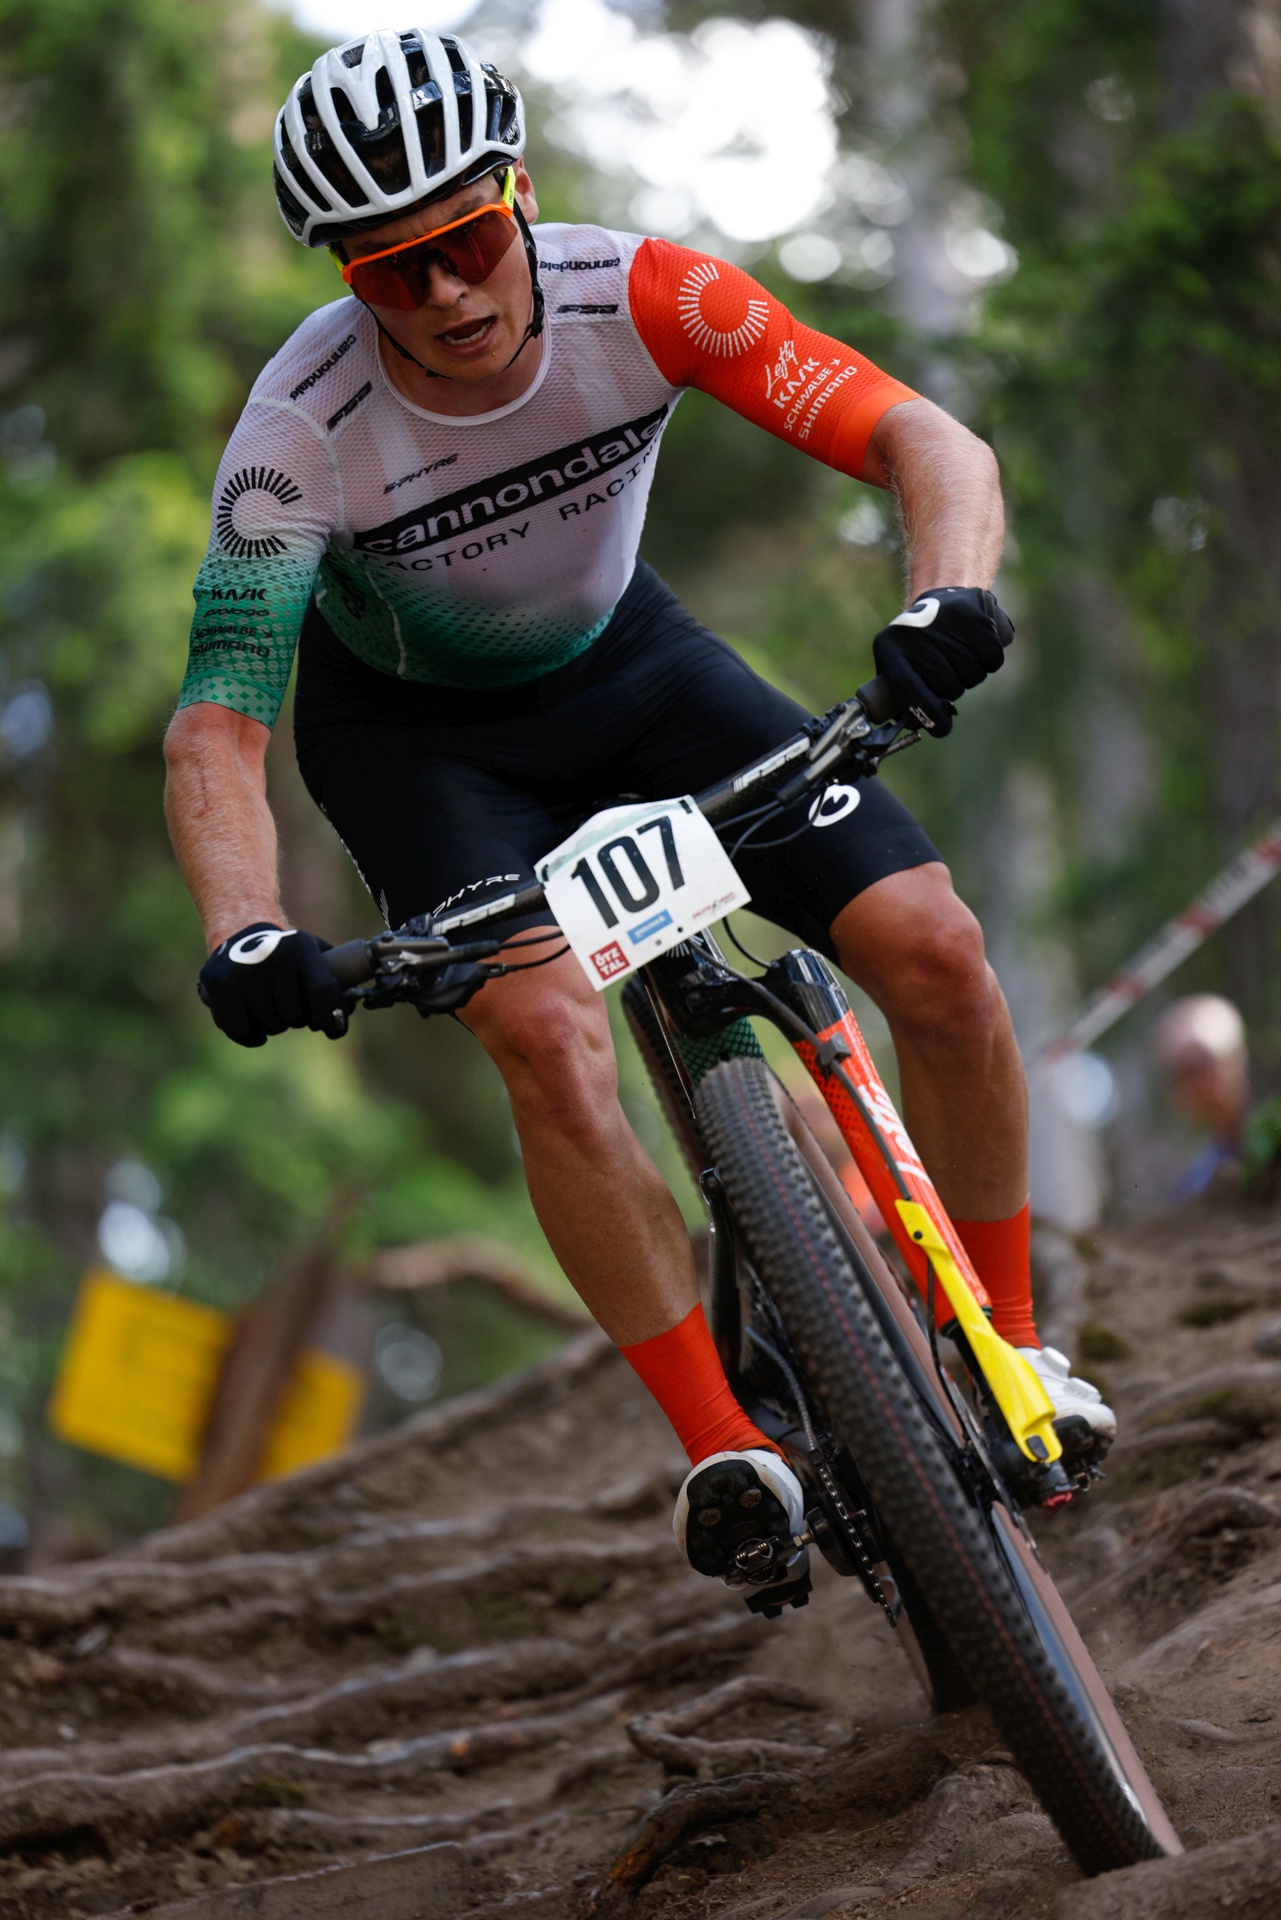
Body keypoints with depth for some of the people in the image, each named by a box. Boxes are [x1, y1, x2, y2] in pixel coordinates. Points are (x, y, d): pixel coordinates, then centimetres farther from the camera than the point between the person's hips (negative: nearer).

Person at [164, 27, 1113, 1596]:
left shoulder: (643, 301, -28)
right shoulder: (305, 423, -31)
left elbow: (928, 443, -30)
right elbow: (217, 720, -31)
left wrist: (948, 601, -52)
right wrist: (243, 938, -49)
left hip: (620, 660, 2)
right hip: (411, 728, -2)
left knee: (936, 951, -13)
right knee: (551, 1039, -29)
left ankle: (1007, 1344, 8)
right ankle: (726, 1447, -14)